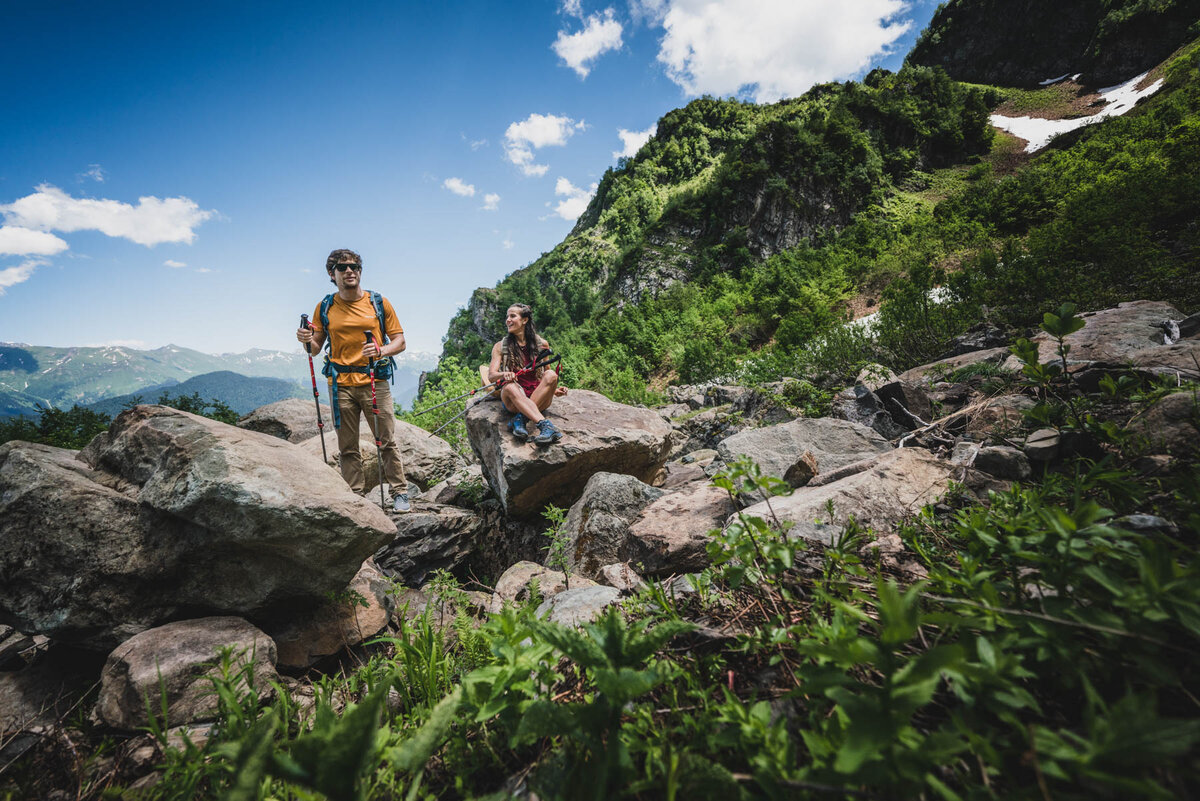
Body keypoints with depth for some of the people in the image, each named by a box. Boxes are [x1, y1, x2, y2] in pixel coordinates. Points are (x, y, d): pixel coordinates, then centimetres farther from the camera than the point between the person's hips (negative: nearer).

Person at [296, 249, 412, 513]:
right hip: (340, 384, 2)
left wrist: (381, 350, -16)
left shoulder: (379, 302, 5)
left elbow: (399, 340, 4)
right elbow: (315, 348, 14)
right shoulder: (325, 308, 9)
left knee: (387, 442, -1)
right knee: (348, 448, 6)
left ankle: (400, 493, 9)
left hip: (375, 381, -2)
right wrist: (307, 341, -9)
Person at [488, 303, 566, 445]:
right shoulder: (500, 347, 8)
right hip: (514, 401, -1)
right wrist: (504, 375, -26)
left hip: (539, 398, 1)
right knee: (509, 386, -34)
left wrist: (554, 390, -1)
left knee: (551, 374, -26)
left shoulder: (542, 344, 10)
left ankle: (520, 419, -35)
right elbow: (491, 375, -2)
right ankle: (547, 426, -49)